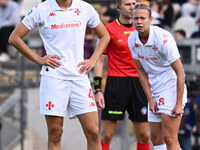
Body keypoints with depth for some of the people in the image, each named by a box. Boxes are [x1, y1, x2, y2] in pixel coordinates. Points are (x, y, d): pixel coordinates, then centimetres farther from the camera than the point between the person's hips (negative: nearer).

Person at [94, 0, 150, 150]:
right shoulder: (109, 30, -2)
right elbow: (100, 60, -1)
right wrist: (97, 90, -8)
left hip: (138, 82, 4)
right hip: (116, 82, -4)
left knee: (144, 135, 3)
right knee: (106, 135, -5)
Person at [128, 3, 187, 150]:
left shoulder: (163, 38, -22)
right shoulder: (132, 39, -2)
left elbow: (180, 72, -18)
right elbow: (142, 72, 7)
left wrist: (179, 104, -20)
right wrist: (150, 99, 0)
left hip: (171, 86, -7)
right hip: (154, 90, 7)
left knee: (169, 138, -14)